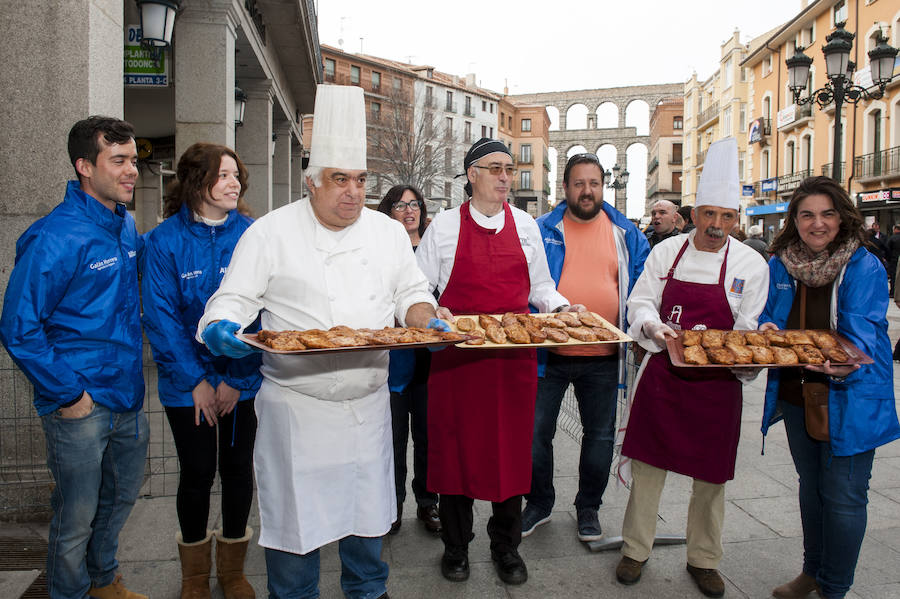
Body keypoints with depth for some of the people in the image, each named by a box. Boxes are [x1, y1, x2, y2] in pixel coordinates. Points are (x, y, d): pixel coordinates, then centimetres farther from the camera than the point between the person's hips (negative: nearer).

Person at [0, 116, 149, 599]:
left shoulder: (127, 227, 6)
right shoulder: (55, 237, -18)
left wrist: (130, 371, 14)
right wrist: (68, 394, -16)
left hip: (127, 399, 8)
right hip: (80, 406, -7)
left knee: (121, 497, 23)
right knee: (76, 518, 10)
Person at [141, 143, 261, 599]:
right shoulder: (165, 240, -7)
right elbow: (160, 318, -8)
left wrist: (238, 377, -11)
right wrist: (195, 380, -11)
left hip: (243, 381, 1)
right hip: (188, 384, -1)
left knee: (238, 470, 11)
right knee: (197, 474, 10)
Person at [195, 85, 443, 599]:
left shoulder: (389, 231, 6)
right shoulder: (271, 232, -5)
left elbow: (410, 292, 11)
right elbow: (235, 299, -5)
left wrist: (426, 321, -9)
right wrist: (222, 330, -26)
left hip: (369, 402, 4)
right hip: (296, 403, -3)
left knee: (367, 505, 18)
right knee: (295, 514, 8)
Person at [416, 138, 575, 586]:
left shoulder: (525, 225, 10)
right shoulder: (444, 225, 3)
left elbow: (540, 286, 17)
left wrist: (560, 307, -1)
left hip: (514, 354, 2)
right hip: (458, 350, -2)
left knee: (510, 446, 7)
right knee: (457, 444, 5)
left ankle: (506, 546, 27)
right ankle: (456, 545, 25)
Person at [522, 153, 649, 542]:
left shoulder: (625, 233, 4)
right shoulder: (543, 231, 0)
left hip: (603, 359, 2)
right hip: (549, 354, -1)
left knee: (600, 436, 12)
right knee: (536, 432, 6)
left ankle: (588, 508, 32)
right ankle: (539, 503, 28)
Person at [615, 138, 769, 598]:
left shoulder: (751, 264, -3)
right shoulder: (666, 252, 1)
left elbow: (749, 331, -1)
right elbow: (639, 302, 3)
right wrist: (652, 324, -18)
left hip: (716, 383, -1)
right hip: (661, 374, 1)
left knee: (710, 477, 10)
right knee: (647, 465, 8)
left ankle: (703, 560, 31)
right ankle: (635, 549, 26)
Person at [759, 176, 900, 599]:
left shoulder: (865, 268, -11)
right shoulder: (779, 267, 1)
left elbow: (863, 334, -20)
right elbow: (767, 319, 7)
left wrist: (845, 365, -40)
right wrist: (766, 332, -17)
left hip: (849, 398, -4)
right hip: (795, 394, 5)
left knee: (843, 497, 2)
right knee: (811, 486, 20)